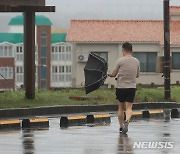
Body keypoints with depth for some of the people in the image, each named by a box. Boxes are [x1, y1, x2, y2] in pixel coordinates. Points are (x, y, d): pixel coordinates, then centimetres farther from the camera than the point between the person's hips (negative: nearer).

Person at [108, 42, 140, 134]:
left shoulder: (120, 61, -9)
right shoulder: (136, 61, 2)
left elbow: (114, 74, -1)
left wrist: (109, 75, 21)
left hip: (121, 87, -1)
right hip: (132, 87, 1)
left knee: (121, 107, 12)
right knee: (129, 107, -2)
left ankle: (121, 127, 18)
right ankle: (127, 121, -29)